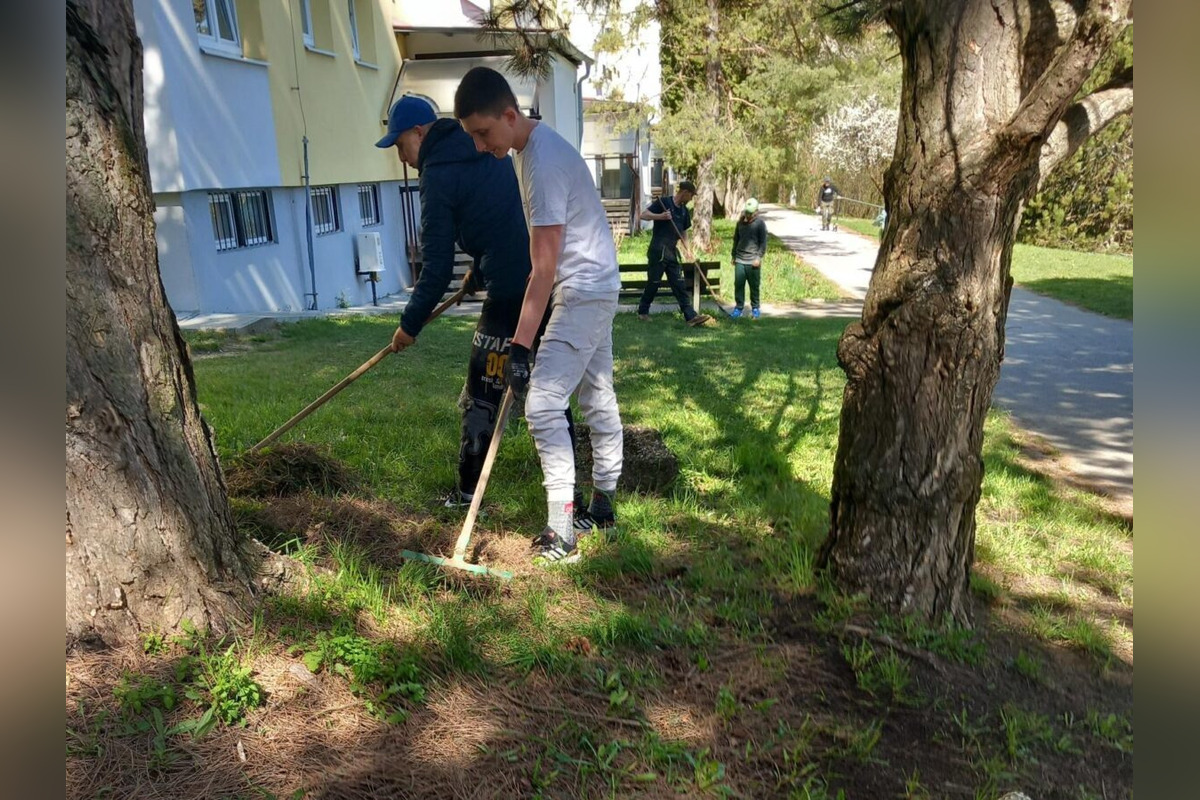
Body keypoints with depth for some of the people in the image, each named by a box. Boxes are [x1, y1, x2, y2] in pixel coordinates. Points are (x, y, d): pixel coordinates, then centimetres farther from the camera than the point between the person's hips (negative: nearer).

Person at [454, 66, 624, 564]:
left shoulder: (543, 162, -23)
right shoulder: (529, 147, 8)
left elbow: (544, 268, -26)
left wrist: (520, 346, -25)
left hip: (582, 293, -10)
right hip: (594, 289, 11)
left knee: (542, 405, -14)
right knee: (598, 401, 15)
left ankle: (561, 531, -9)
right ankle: (603, 507, 27)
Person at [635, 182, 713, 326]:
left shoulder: (684, 211, 13)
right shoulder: (663, 202, -7)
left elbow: (684, 232, 21)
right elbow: (643, 215, -11)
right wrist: (660, 216, -25)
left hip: (672, 252, 6)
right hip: (658, 251, -6)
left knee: (679, 285, 2)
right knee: (653, 283, 1)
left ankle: (691, 316, -3)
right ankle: (642, 312, 19)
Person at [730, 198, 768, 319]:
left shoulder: (760, 223, -3)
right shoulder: (740, 222, 10)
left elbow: (763, 242, -4)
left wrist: (759, 257, -11)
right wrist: (734, 255, 17)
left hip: (753, 261, -3)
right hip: (739, 260, 3)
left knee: (754, 286, 4)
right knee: (738, 285, 1)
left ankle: (755, 308, 15)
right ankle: (738, 308, 10)